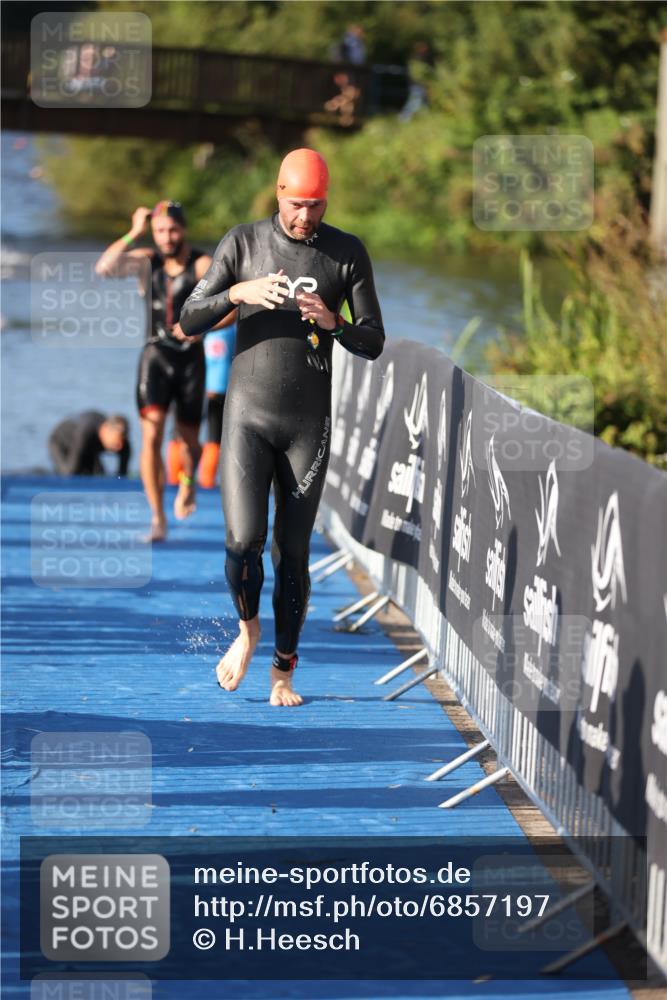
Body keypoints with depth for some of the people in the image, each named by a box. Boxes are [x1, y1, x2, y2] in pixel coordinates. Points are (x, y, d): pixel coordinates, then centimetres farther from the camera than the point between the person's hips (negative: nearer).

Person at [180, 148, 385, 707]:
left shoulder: (348, 253, 0)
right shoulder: (243, 243, 0)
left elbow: (374, 344, 1)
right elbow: (190, 322, -2)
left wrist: (333, 323, -20)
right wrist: (238, 292, -20)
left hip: (309, 424, 0)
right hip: (247, 416, 0)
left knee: (293, 552, 1)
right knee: (243, 542, -13)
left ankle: (284, 672, 15)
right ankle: (247, 629, 17)